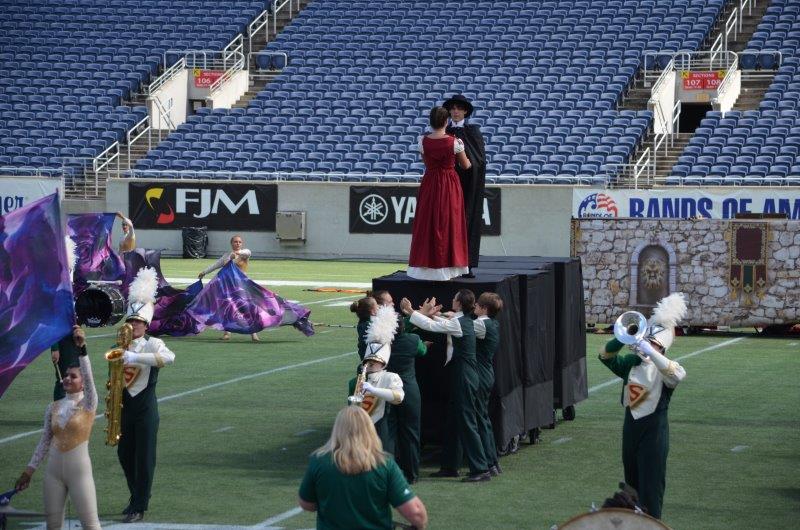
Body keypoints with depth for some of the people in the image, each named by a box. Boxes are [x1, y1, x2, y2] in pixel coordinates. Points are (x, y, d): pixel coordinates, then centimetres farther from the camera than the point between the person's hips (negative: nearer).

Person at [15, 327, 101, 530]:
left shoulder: (88, 404, -6)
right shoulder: (53, 407, 5)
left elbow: (89, 377, -24)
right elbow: (45, 441, 11)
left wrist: (82, 348, -36)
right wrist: (29, 470, 9)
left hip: (80, 470, -4)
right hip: (54, 470, 5)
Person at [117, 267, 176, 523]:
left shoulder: (153, 344, -8)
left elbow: (169, 357, -30)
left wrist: (136, 357, -34)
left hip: (145, 406, -5)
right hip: (124, 405, 5)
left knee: (144, 458, -1)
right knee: (125, 455, 12)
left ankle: (139, 507, 4)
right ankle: (136, 496, 30)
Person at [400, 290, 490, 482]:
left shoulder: (458, 323, -18)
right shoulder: (464, 321, 9)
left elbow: (430, 326, -16)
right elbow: (445, 324, 27)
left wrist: (410, 311, -8)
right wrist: (430, 314, 19)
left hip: (462, 378, -10)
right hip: (461, 375, 10)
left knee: (467, 423, -7)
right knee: (453, 422, 16)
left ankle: (481, 469, -7)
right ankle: (450, 466, 24)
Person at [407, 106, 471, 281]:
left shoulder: (423, 141, -6)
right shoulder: (455, 142, -11)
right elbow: (465, 165, 2)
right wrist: (468, 160, 25)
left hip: (429, 185, 2)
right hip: (450, 186, -2)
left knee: (427, 223, 9)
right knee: (448, 224, 6)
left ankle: (427, 267, 10)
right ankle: (446, 266, 9)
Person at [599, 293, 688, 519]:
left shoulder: (665, 368, -10)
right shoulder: (632, 363, 4)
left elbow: (677, 374, -32)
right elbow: (606, 356, -3)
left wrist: (650, 353, -40)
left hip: (654, 431, -6)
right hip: (631, 426, 6)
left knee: (650, 486, -4)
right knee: (632, 482, 16)